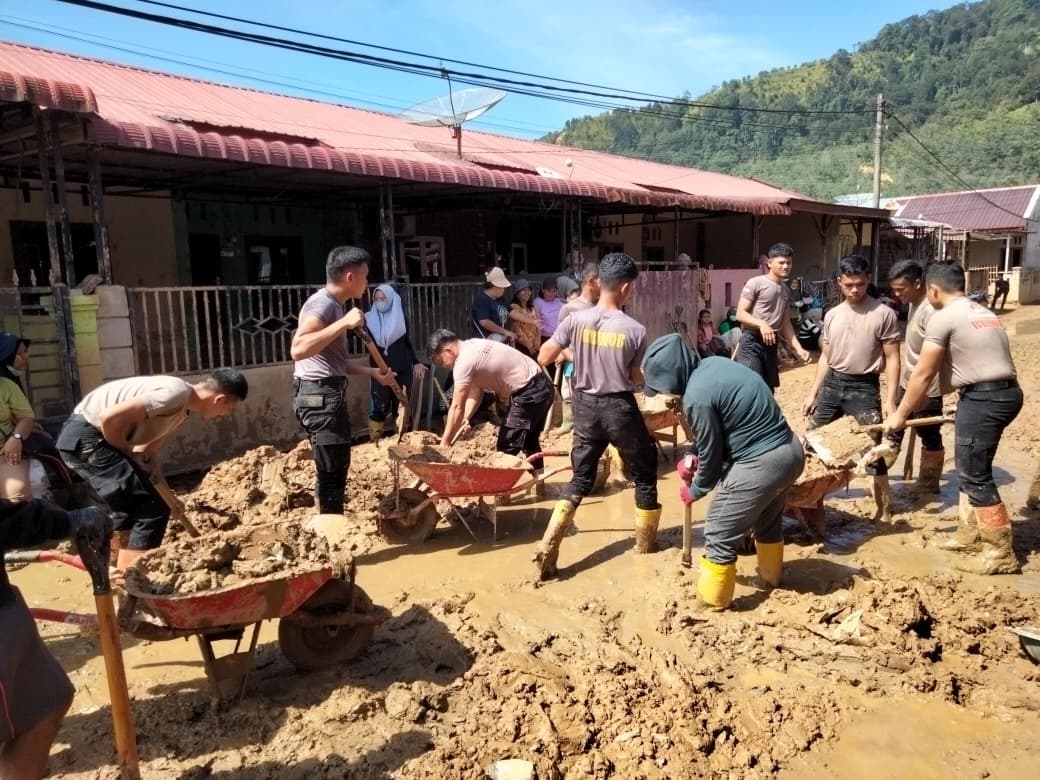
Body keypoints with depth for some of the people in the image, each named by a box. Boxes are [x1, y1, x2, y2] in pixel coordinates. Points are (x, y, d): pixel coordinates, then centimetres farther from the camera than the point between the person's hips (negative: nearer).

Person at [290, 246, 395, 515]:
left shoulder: (333, 305, 17)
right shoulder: (323, 303, -14)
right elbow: (298, 350, -31)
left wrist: (372, 372, 19)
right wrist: (344, 324, -30)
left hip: (328, 394, 11)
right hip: (319, 395, -11)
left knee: (334, 468, 18)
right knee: (333, 471, -5)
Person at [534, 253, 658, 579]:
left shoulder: (576, 320, -7)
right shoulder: (635, 330, -13)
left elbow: (543, 358, -2)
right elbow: (637, 378, -4)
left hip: (585, 406, 3)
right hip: (620, 408, -3)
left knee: (580, 479, 14)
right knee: (645, 474, 18)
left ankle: (548, 549, 4)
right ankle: (645, 545, 29)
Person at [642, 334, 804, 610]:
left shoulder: (697, 396, -22)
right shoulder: (713, 364, 6)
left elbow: (712, 454, -11)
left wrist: (695, 490, 7)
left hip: (760, 464, -10)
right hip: (791, 450, 10)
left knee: (720, 534, 7)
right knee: (769, 522, 31)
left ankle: (713, 599, 22)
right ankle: (770, 575, 52)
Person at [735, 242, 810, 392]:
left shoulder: (785, 290, 18)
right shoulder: (756, 283, -5)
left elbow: (786, 323, 21)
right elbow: (740, 314, -9)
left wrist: (798, 348, 12)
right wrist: (761, 324, -25)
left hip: (771, 345, 8)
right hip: (751, 342, -8)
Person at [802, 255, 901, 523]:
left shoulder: (883, 314, -6)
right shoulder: (832, 315, 8)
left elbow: (892, 359, -6)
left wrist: (890, 399, -13)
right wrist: (812, 394, 10)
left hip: (864, 387, -5)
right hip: (832, 384, 5)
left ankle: (885, 510, 14)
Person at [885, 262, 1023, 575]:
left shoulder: (943, 318, -9)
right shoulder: (983, 312, 18)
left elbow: (922, 375, -7)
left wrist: (900, 414, 2)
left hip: (983, 398, -10)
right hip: (1005, 392, 10)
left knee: (976, 475, -3)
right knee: (969, 467, 19)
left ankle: (1000, 552, 3)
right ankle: (970, 533, 29)